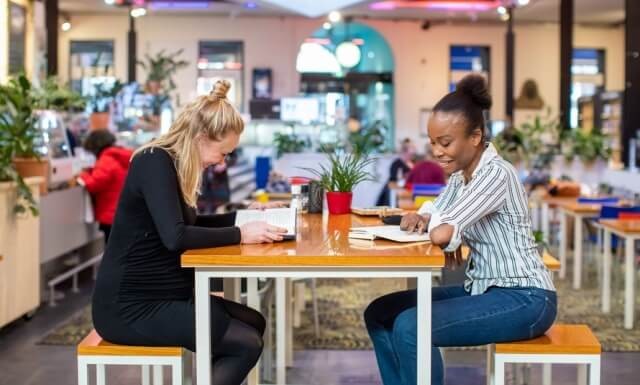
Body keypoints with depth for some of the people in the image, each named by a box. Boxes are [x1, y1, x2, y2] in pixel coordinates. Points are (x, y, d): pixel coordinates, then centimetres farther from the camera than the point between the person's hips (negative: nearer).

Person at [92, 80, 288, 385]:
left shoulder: (170, 164, 11)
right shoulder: (155, 162, -17)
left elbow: (189, 224, 22)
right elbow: (175, 236, -29)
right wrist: (240, 234, -22)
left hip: (159, 295, 10)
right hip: (130, 306, -10)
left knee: (253, 323, 7)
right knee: (246, 344, -13)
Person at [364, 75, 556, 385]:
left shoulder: (496, 174, -21)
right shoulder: (460, 174, 8)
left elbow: (442, 233, -31)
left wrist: (442, 231, -7)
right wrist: (420, 218, -11)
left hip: (524, 299, -9)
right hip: (483, 289, 10)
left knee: (409, 327, -25)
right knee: (380, 313, 3)